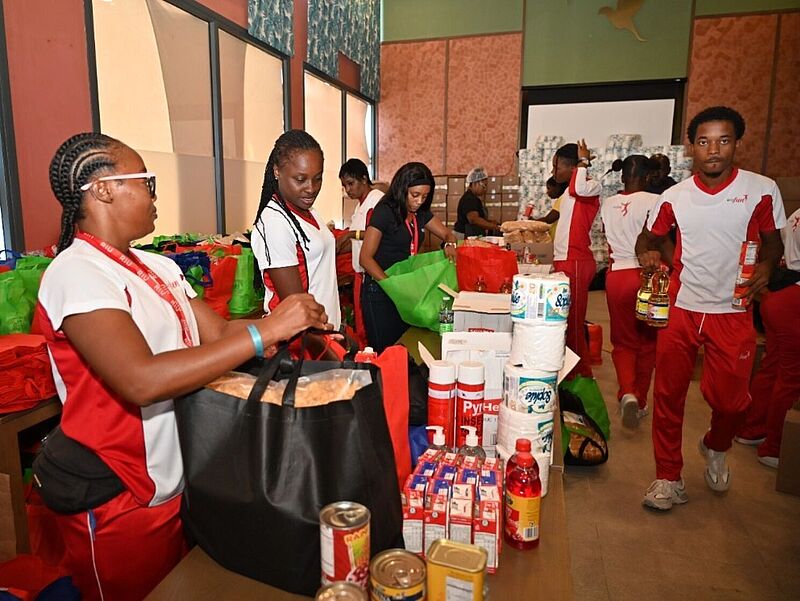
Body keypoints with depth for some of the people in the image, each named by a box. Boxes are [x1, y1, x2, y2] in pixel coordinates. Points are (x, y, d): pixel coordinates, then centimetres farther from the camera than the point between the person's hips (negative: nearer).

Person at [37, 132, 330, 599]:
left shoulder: (159, 267, 5)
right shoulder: (76, 273, -19)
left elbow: (220, 334, 1)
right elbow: (141, 380, -32)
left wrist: (294, 324, -14)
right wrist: (265, 331, -32)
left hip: (181, 486, 7)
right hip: (120, 507, -7)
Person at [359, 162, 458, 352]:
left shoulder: (420, 213, 9)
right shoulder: (385, 211, -12)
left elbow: (447, 234, 18)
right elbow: (366, 258, -15)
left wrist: (450, 244, -8)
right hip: (380, 292, -7)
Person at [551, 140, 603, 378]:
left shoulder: (592, 186, -11)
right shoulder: (570, 190, 17)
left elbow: (580, 188, -37)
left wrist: (583, 162, -18)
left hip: (576, 263, -9)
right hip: (563, 262, 9)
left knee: (573, 324, -3)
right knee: (563, 322, 13)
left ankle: (582, 377, 8)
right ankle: (568, 373, 23)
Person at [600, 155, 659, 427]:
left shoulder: (607, 204, 3)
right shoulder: (653, 201, -10)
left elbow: (610, 243, 9)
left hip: (616, 275, 3)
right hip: (646, 275, -3)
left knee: (623, 341, 14)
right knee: (647, 342, 14)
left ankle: (627, 392, -9)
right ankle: (640, 401, 22)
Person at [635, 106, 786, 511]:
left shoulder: (762, 190, -3)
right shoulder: (674, 197, 0)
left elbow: (773, 241, 6)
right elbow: (647, 238, 11)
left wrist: (766, 266, -15)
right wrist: (646, 253, -12)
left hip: (732, 312, -1)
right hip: (680, 309, 1)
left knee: (729, 398, 1)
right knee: (668, 394, 5)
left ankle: (716, 448, 38)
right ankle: (668, 478, 21)